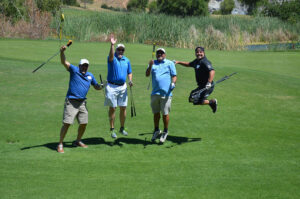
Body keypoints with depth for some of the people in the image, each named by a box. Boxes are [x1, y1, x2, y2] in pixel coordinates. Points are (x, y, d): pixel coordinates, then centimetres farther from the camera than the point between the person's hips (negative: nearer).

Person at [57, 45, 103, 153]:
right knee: (67, 123, -10)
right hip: (71, 102, -6)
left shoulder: (90, 75, 12)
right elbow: (64, 62, -18)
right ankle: (60, 144, -1)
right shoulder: (74, 70, -4)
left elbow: (96, 87, 24)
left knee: (84, 123, 10)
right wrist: (62, 52, -35)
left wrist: (102, 86, 2)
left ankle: (78, 141, 31)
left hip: (82, 103, 6)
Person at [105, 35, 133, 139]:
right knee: (112, 108, 0)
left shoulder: (127, 60, 10)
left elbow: (129, 72, 19)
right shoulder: (112, 59, -7)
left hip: (123, 86, 5)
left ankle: (122, 128, 20)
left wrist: (130, 80, -1)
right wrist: (112, 45, -46)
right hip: (112, 86, -5)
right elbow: (111, 56, -32)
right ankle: (112, 129, 8)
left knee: (123, 108, 7)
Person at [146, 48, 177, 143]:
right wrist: (150, 66, -14)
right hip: (155, 93, 3)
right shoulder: (153, 63, 14)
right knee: (155, 113, 12)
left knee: (165, 113, -1)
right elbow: (147, 74, 3)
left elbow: (174, 75, 5)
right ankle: (156, 130, 29)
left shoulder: (170, 63, 8)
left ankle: (165, 132, 13)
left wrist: (173, 83, -14)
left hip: (166, 93, -3)